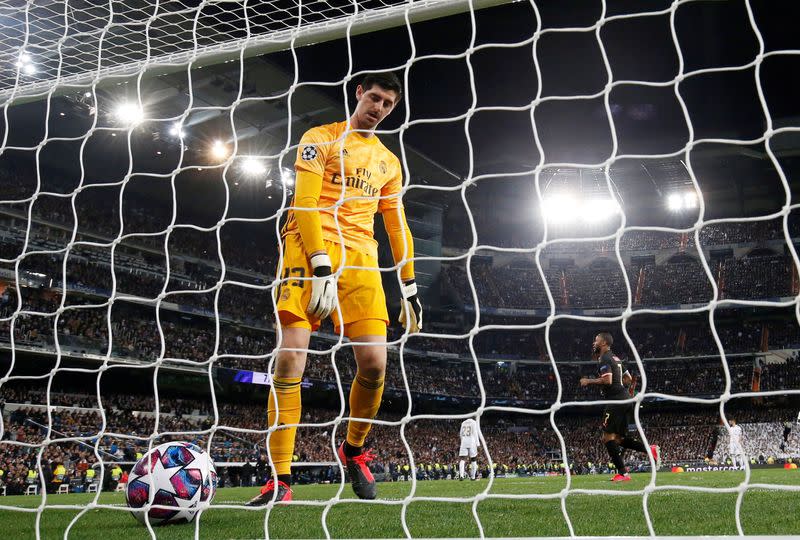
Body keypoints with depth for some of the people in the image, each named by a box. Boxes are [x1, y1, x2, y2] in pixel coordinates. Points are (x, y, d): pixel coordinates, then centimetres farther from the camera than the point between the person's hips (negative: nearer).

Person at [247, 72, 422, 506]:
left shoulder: (389, 162, 23)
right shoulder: (321, 138, 8)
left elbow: (397, 227, 24)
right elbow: (305, 203, -5)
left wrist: (409, 288, 17)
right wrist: (321, 266, -18)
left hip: (360, 259, 4)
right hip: (309, 252, -4)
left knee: (374, 363, -10)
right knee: (290, 356, -14)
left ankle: (354, 450, 18)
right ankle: (280, 481, -8)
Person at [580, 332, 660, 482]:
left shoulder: (604, 359, -10)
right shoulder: (615, 358, 21)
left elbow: (607, 380, -22)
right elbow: (628, 379, 26)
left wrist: (589, 381, -11)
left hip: (616, 400, -10)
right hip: (625, 398, 10)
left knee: (608, 437, -7)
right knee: (619, 438, 15)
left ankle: (622, 473, -10)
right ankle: (650, 449, 3)